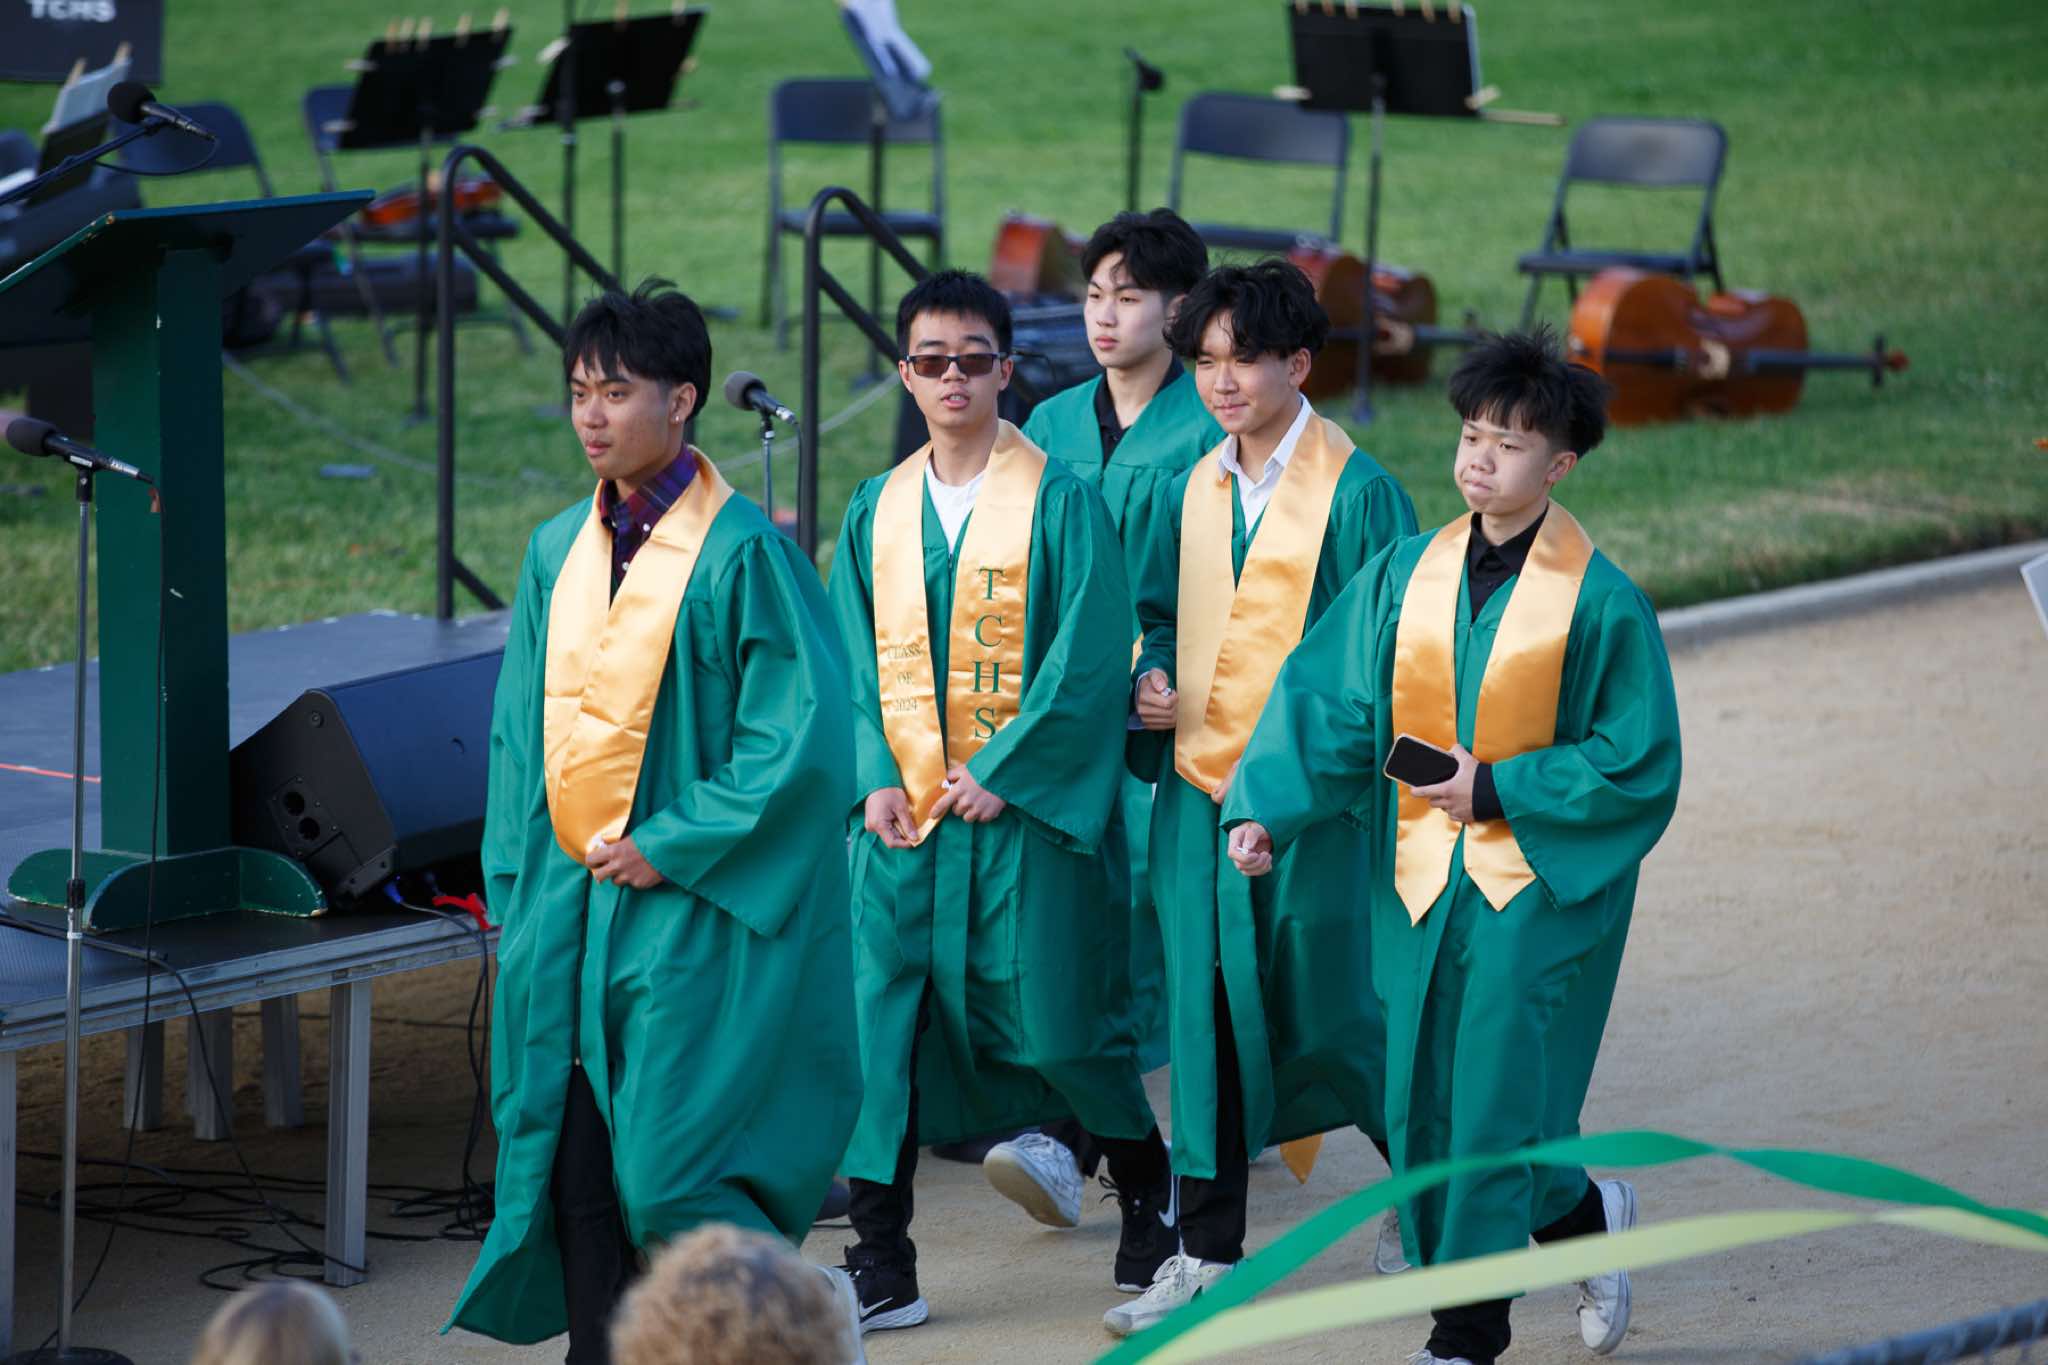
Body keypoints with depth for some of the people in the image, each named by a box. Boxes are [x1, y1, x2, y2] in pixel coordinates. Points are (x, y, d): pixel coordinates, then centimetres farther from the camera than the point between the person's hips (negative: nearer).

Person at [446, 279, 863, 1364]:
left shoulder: (741, 554, -10)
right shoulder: (558, 552, 10)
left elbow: (802, 738, -14)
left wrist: (671, 846, -14)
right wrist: (511, 893, 9)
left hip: (689, 912, -6)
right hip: (564, 903, 6)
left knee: (671, 1174, -8)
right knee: (574, 1172, 5)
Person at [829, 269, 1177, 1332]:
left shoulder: (1058, 500, -3)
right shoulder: (877, 511, 10)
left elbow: (1089, 655, -9)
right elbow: (855, 662, 9)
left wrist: (1001, 773, -13)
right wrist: (877, 778, -6)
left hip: (1027, 809, -4)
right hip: (902, 811, 4)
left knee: (1057, 1027, 1)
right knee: (880, 1017, -4)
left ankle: (1148, 1189, 29)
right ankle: (881, 1264, 0)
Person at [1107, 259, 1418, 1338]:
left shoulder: (1357, 492, -8)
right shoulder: (1190, 492, 9)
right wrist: (1152, 683, -1)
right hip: (1198, 783, 5)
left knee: (1324, 1013, 2)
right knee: (1207, 1009, 6)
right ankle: (1208, 1250, 12)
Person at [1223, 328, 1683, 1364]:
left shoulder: (1602, 603, -8)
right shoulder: (1407, 576, 4)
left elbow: (1640, 765, -7)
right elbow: (1325, 701, 2)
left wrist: (1498, 789, -15)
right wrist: (1266, 812, -12)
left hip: (1538, 888, -5)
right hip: (1424, 881, 5)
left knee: (1496, 1109, -7)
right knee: (1423, 1113, 6)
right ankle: (1588, 1221, 29)